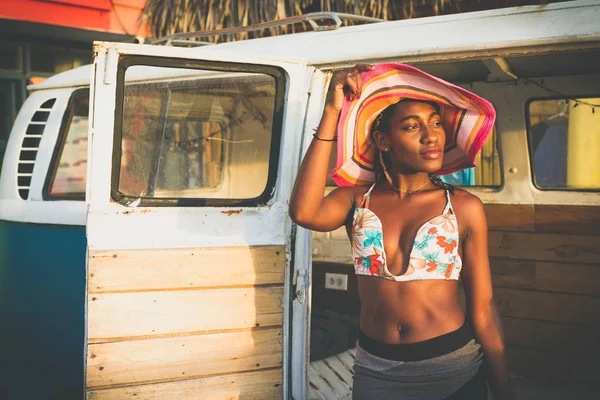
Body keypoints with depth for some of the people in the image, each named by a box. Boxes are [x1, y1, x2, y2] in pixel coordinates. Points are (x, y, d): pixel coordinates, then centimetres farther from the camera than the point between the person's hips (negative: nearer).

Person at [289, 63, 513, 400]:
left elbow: (483, 309, -3)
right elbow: (304, 212, -23)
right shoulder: (357, 199, -1)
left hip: (452, 370, -1)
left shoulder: (465, 208, -5)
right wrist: (332, 113, -20)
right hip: (375, 371, 2)